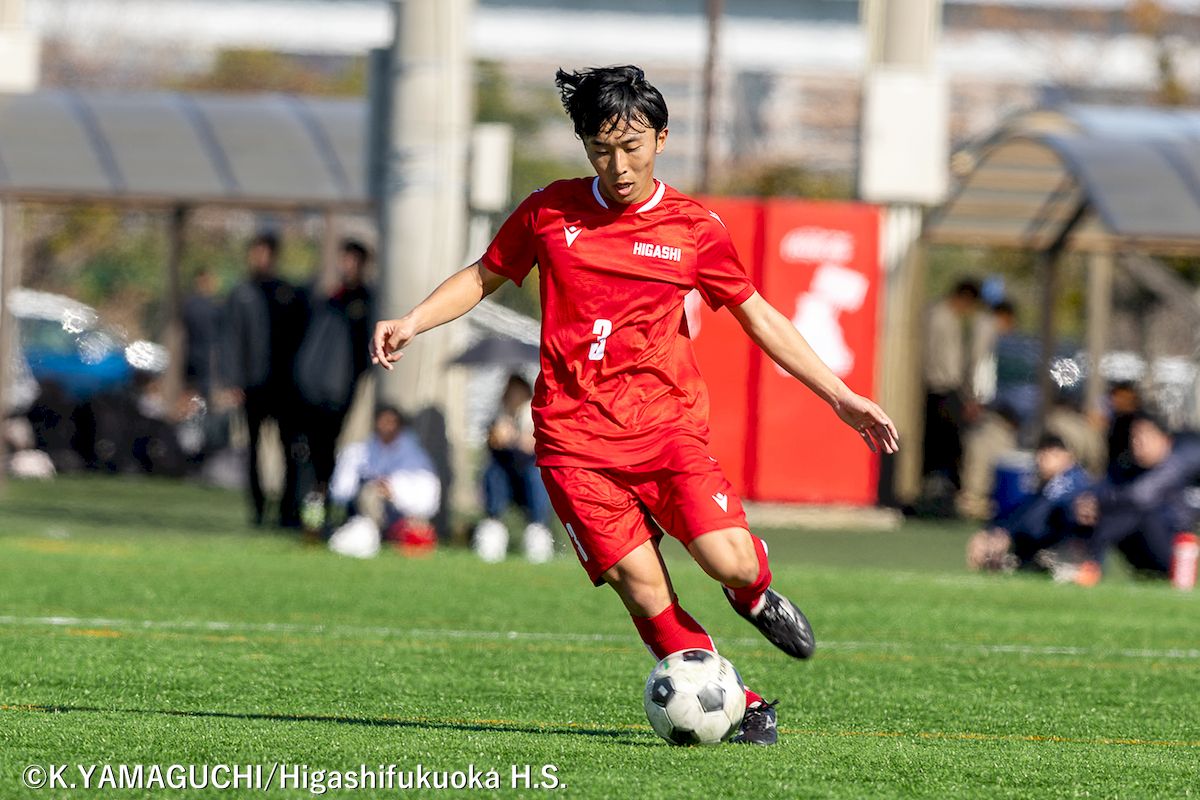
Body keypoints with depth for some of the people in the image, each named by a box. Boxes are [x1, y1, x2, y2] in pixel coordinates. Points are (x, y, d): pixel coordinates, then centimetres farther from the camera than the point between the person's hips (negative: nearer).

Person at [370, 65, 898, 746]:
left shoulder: (694, 228, 3)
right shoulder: (550, 211, 5)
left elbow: (758, 316, 12)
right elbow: (484, 276, 19)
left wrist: (841, 397, 8)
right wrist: (412, 323, 2)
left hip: (668, 427, 0)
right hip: (576, 437, 0)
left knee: (731, 562, -19)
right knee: (642, 588, -13)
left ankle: (755, 595, 18)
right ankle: (738, 706, 2)